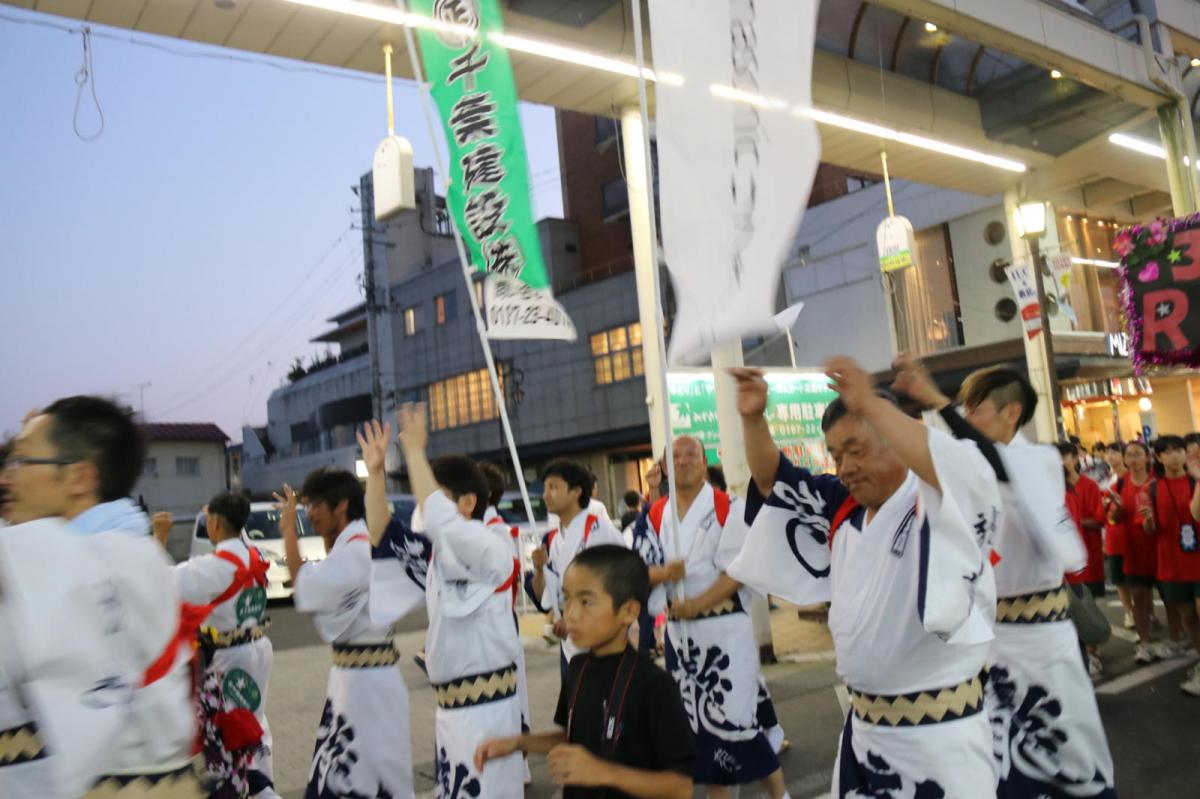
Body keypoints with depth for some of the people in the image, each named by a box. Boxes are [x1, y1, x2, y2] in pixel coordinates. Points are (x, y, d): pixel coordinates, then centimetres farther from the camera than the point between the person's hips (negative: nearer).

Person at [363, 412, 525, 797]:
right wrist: (375, 470, 2)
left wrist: (414, 451, -24)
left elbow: (439, 519, -33)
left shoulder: (492, 548, -17)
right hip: (450, 704, 9)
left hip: (486, 706, -9)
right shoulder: (439, 550, 9)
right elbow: (384, 535, 11)